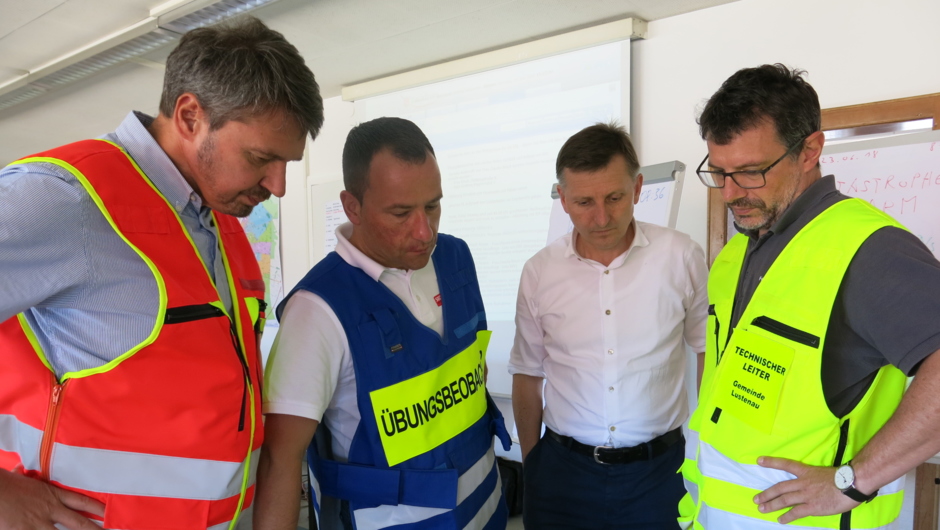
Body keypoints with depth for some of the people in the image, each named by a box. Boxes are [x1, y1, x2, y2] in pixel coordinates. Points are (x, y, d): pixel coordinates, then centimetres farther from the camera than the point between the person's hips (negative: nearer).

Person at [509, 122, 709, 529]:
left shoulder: (681, 256, -9)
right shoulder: (539, 272, -4)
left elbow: (710, 349, 4)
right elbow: (528, 374, 5)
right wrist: (530, 463, 9)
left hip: (659, 469, 0)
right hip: (563, 471, 1)